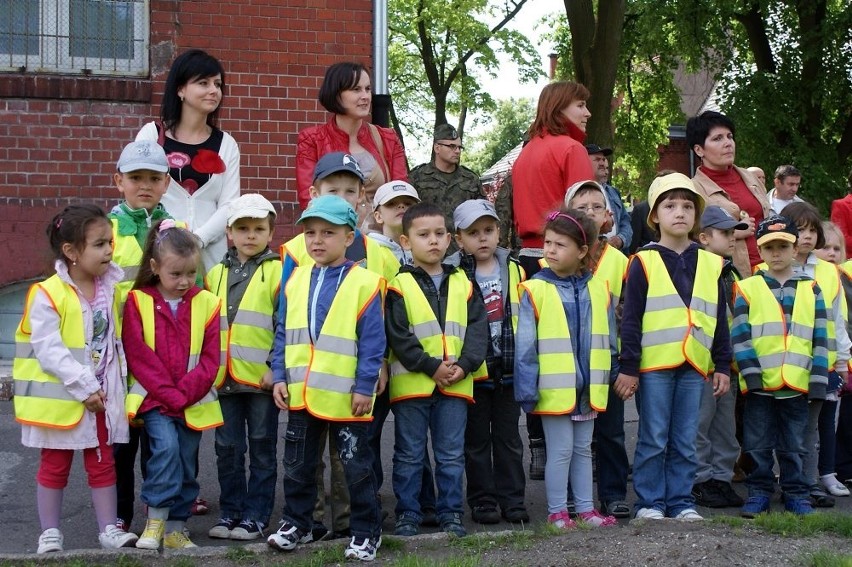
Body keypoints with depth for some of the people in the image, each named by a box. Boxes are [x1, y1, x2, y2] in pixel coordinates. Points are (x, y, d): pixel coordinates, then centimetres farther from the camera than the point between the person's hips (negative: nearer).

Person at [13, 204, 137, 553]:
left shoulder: (111, 287, 1)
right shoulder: (47, 295, -18)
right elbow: (49, 351, -22)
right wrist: (84, 387, -23)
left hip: (100, 396, 5)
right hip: (61, 396, -5)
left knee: (103, 463, 11)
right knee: (54, 467, 8)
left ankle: (109, 529, 19)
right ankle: (50, 533, 18)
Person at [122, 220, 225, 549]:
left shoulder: (207, 304, 1)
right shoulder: (138, 302, -4)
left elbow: (212, 359, -1)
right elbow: (138, 356, -8)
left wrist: (184, 393, -12)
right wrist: (169, 394, -14)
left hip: (195, 402, 3)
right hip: (153, 398, -3)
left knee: (187, 463, 6)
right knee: (166, 445, -23)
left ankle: (175, 529, 17)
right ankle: (155, 522, -12)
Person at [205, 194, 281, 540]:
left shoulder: (278, 272, -3)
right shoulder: (216, 275, 11)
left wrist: (276, 367, -13)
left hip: (262, 378, -4)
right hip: (224, 378, 4)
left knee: (262, 448, 5)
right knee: (228, 448, 10)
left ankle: (255, 516, 10)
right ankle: (230, 512, 20)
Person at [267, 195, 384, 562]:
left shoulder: (364, 283, -9)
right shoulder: (296, 281, 7)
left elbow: (373, 341, -10)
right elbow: (283, 334, 11)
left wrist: (365, 386, -13)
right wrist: (280, 377, 4)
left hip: (345, 397, -5)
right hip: (300, 393, 5)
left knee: (356, 467, 5)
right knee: (298, 465, 14)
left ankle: (366, 531, 16)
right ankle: (296, 524, 28)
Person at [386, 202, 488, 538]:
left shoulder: (462, 285, 9)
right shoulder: (399, 286, -3)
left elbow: (478, 330, 4)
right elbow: (398, 336, -10)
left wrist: (464, 366, -11)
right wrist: (432, 367, -16)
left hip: (455, 384, 3)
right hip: (411, 383, -3)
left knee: (451, 455, 9)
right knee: (409, 455, 6)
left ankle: (451, 513, 18)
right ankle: (407, 514, 15)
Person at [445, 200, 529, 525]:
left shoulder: (514, 270, 6)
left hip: (508, 370, 3)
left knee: (508, 438, 11)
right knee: (477, 440, 7)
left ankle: (512, 498, 18)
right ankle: (482, 501, 15)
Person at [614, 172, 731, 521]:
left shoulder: (711, 265, 10)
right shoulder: (644, 262, -1)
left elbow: (720, 321, 14)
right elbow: (630, 319, -3)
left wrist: (722, 366, 9)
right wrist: (628, 368, -7)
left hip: (694, 366, 3)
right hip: (653, 365, -3)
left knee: (685, 442, 8)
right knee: (654, 439, 2)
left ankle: (681, 502, 16)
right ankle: (649, 502, 10)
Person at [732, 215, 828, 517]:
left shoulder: (810, 289, 9)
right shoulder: (746, 289, 4)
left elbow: (820, 338, 7)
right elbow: (740, 336, -3)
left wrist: (817, 379, -1)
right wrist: (751, 373, -13)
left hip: (797, 384, 1)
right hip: (760, 384, -1)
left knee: (793, 446, 9)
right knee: (758, 445, 5)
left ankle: (796, 495, 18)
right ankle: (758, 492, 15)